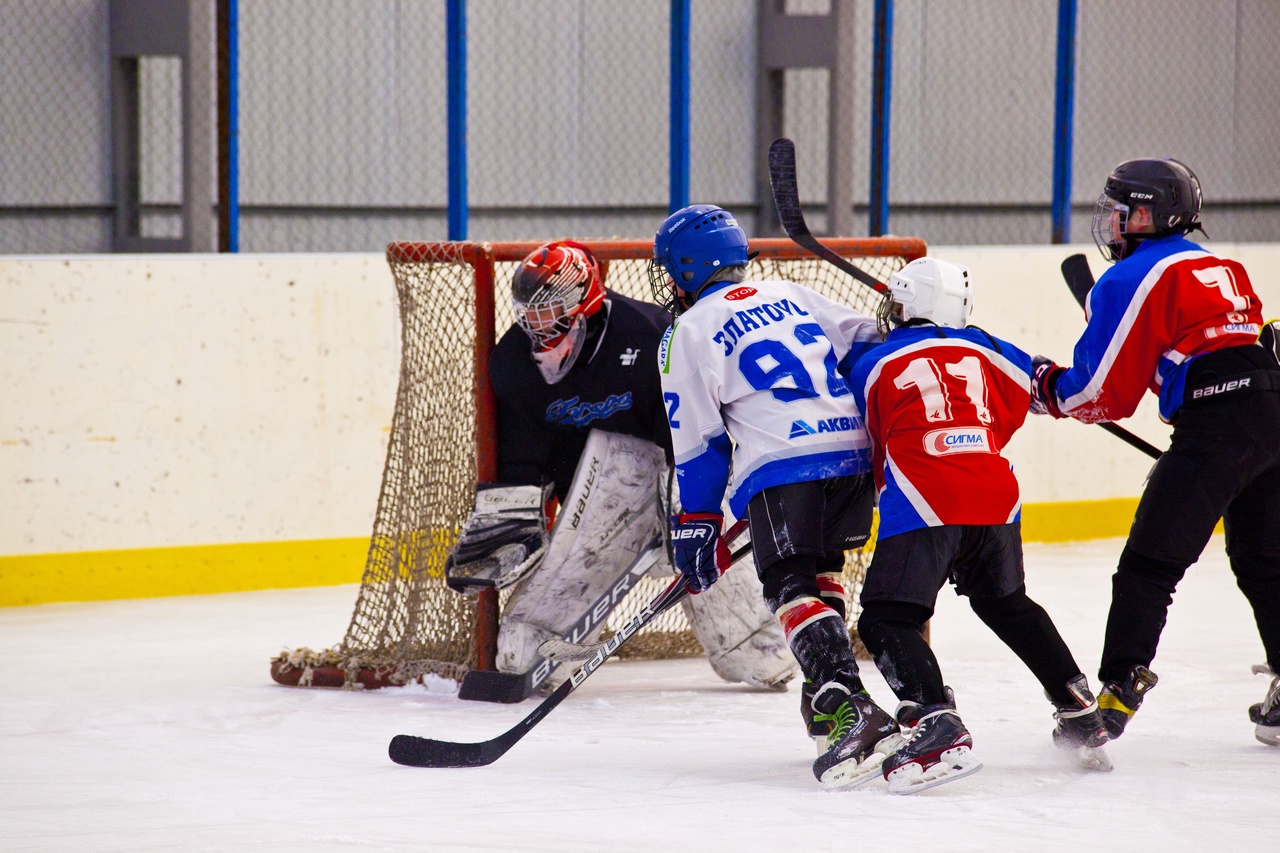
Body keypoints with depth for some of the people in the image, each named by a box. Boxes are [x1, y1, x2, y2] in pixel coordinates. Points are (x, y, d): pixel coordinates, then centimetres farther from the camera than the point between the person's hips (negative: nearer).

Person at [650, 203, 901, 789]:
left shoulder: (687, 335, 6)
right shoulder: (791, 295, 23)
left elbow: (697, 444, 3)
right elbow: (865, 346, 19)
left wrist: (697, 528, 8)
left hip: (781, 468, -7)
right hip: (855, 454, 7)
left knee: (792, 589, -11)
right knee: (821, 572, 24)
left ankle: (850, 711, -29)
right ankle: (827, 696, 22)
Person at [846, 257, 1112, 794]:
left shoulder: (871, 367, 12)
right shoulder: (984, 350, 20)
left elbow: (866, 454, 19)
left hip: (923, 506, -5)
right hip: (996, 499, 5)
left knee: (886, 619, -5)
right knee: (1009, 605, 27)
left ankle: (935, 723, -27)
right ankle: (1080, 713, 28)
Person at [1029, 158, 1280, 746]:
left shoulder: (1131, 279, -2)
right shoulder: (1222, 268, 23)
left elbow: (1102, 393, -3)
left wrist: (1044, 386, 16)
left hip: (1214, 427, -8)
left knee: (1148, 568, -3)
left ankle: (1119, 690, -7)